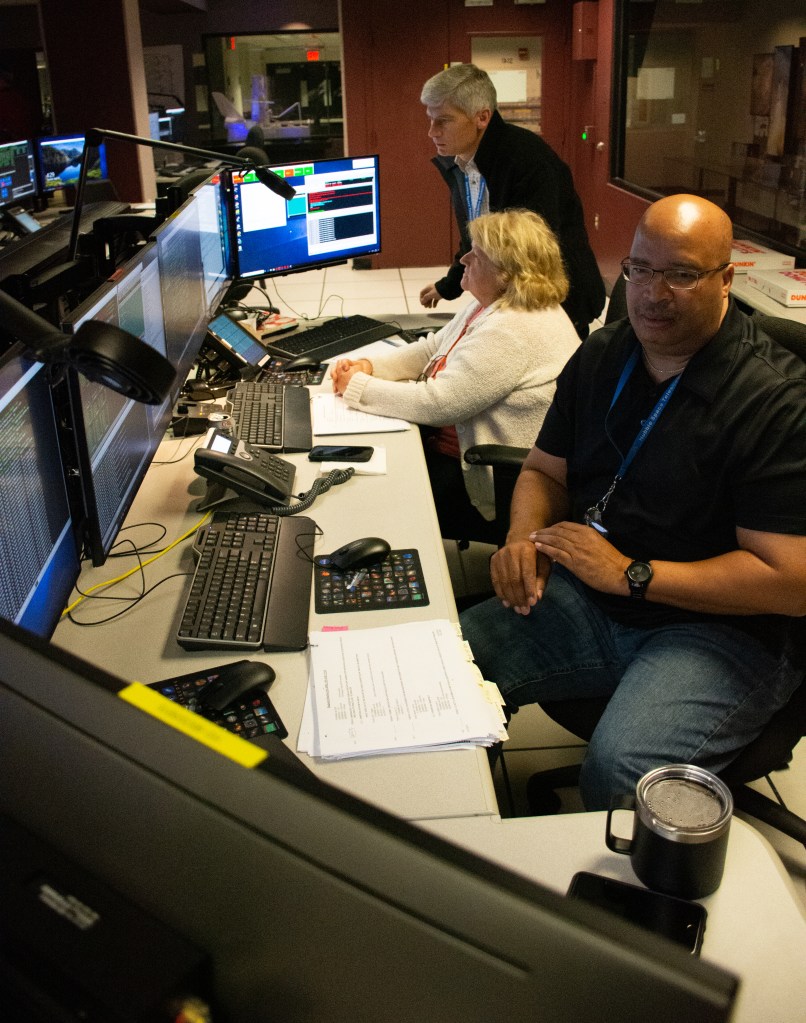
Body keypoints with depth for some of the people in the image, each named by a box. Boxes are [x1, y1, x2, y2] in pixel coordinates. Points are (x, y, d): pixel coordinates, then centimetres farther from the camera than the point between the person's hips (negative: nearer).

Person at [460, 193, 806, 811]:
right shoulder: (602, 356, 8)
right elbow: (544, 470, 18)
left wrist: (631, 573, -20)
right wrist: (525, 538, -6)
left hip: (720, 628, -6)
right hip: (588, 598, 6)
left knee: (618, 771, -33)